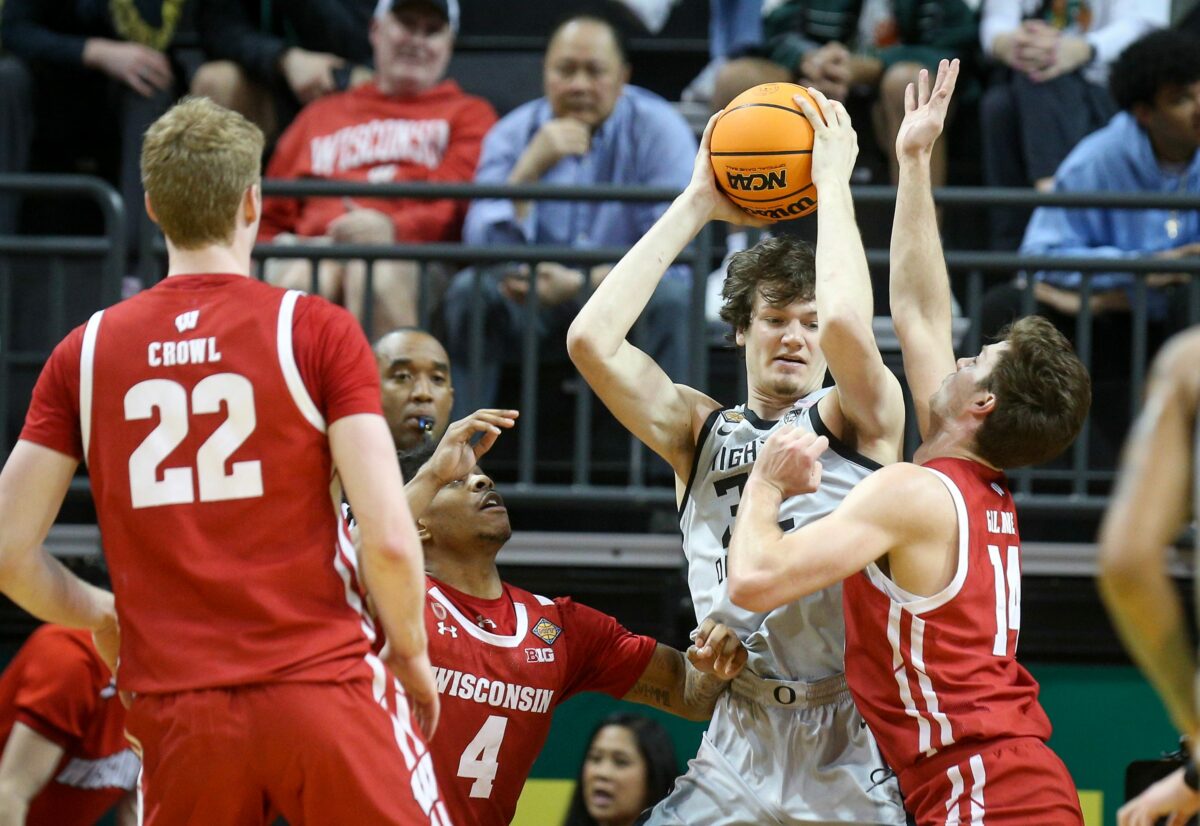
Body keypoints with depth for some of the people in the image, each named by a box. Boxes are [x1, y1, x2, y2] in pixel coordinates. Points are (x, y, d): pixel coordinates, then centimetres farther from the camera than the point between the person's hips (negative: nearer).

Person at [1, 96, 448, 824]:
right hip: (321, 682, -3)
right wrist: (412, 652, 9)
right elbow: (389, 538, -9)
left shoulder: (86, 353, 7)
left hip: (176, 709, 3)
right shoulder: (317, 330, -2)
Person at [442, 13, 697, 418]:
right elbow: (483, 249, -14)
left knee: (670, 295, -34)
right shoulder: (513, 134, -2)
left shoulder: (658, 130, -8)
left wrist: (581, 283, -29)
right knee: (471, 290, -27)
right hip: (533, 298, 2)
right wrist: (530, 168, -27)